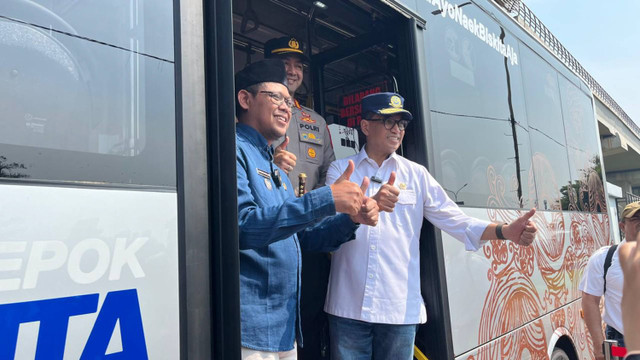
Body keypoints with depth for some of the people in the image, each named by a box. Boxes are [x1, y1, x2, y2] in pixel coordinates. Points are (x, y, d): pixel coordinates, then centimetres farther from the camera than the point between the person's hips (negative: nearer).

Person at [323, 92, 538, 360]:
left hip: (400, 307, 1)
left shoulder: (416, 174, 8)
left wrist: (506, 231, -12)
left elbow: (456, 221, 3)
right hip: (348, 306, -1)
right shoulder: (340, 170, 4)